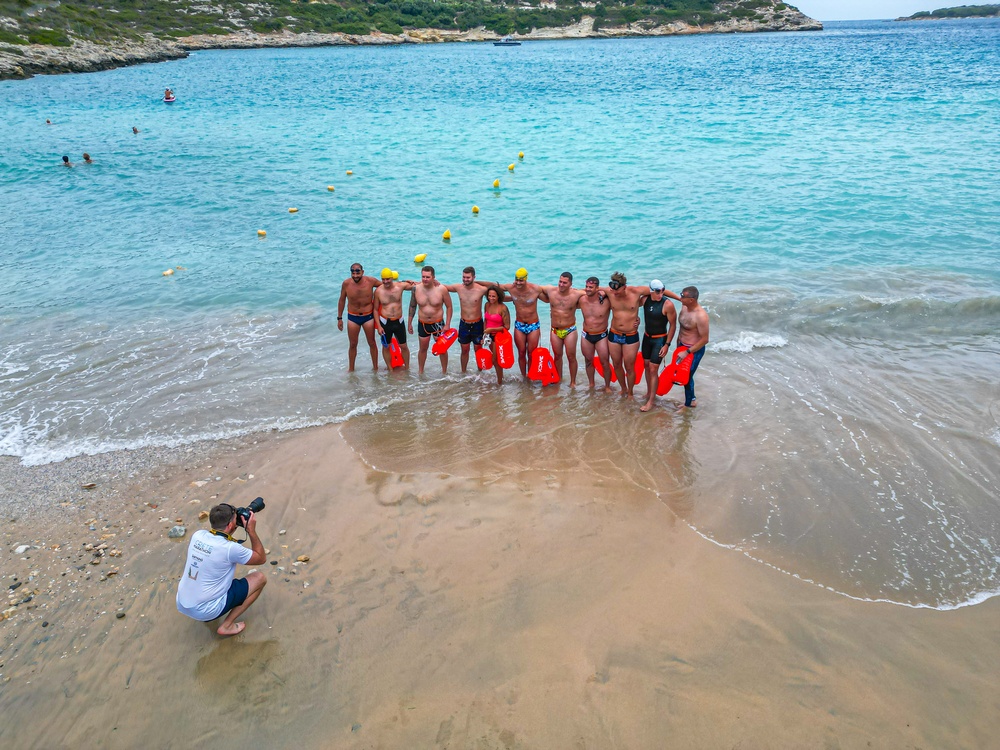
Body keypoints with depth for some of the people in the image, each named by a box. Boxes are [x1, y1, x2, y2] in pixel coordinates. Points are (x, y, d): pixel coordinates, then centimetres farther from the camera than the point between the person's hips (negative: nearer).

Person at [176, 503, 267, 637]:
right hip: (205, 611, -7)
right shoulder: (230, 548, -22)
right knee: (260, 578, 2)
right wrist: (251, 530, -6)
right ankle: (227, 626, 3)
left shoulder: (198, 535, -4)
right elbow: (262, 558, -4)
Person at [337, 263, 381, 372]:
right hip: (352, 317, 1)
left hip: (368, 316, 0)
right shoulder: (346, 283, -14)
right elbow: (342, 300, 0)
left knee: (372, 343, 11)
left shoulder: (370, 281, -16)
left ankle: (375, 367, 27)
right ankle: (351, 369, 28)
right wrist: (339, 318, 3)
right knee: (353, 345, 12)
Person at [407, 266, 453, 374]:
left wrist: (447, 325, -10)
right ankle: (420, 372, 35)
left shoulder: (441, 289, -17)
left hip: (438, 323, -1)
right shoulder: (416, 289, -11)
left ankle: (444, 372, 30)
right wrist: (409, 323, 8)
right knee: (423, 349, 17)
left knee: (442, 349, 12)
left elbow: (449, 307, -7)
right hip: (422, 324, 2)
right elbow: (412, 306, 4)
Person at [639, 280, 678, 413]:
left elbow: (673, 325, -15)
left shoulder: (668, 305, -22)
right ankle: (649, 392, 34)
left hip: (660, 339, -6)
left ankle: (651, 401, 1)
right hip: (647, 336, 6)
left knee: (653, 370, -6)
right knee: (647, 366, 16)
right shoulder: (645, 299, -8)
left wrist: (667, 344, -16)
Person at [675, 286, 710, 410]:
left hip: (694, 350, -8)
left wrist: (687, 352, -22)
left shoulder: (701, 316, -28)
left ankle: (688, 404, 27)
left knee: (687, 377, 5)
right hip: (682, 346, 8)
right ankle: (692, 399, 39)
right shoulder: (684, 307, -4)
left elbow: (704, 339, -23)